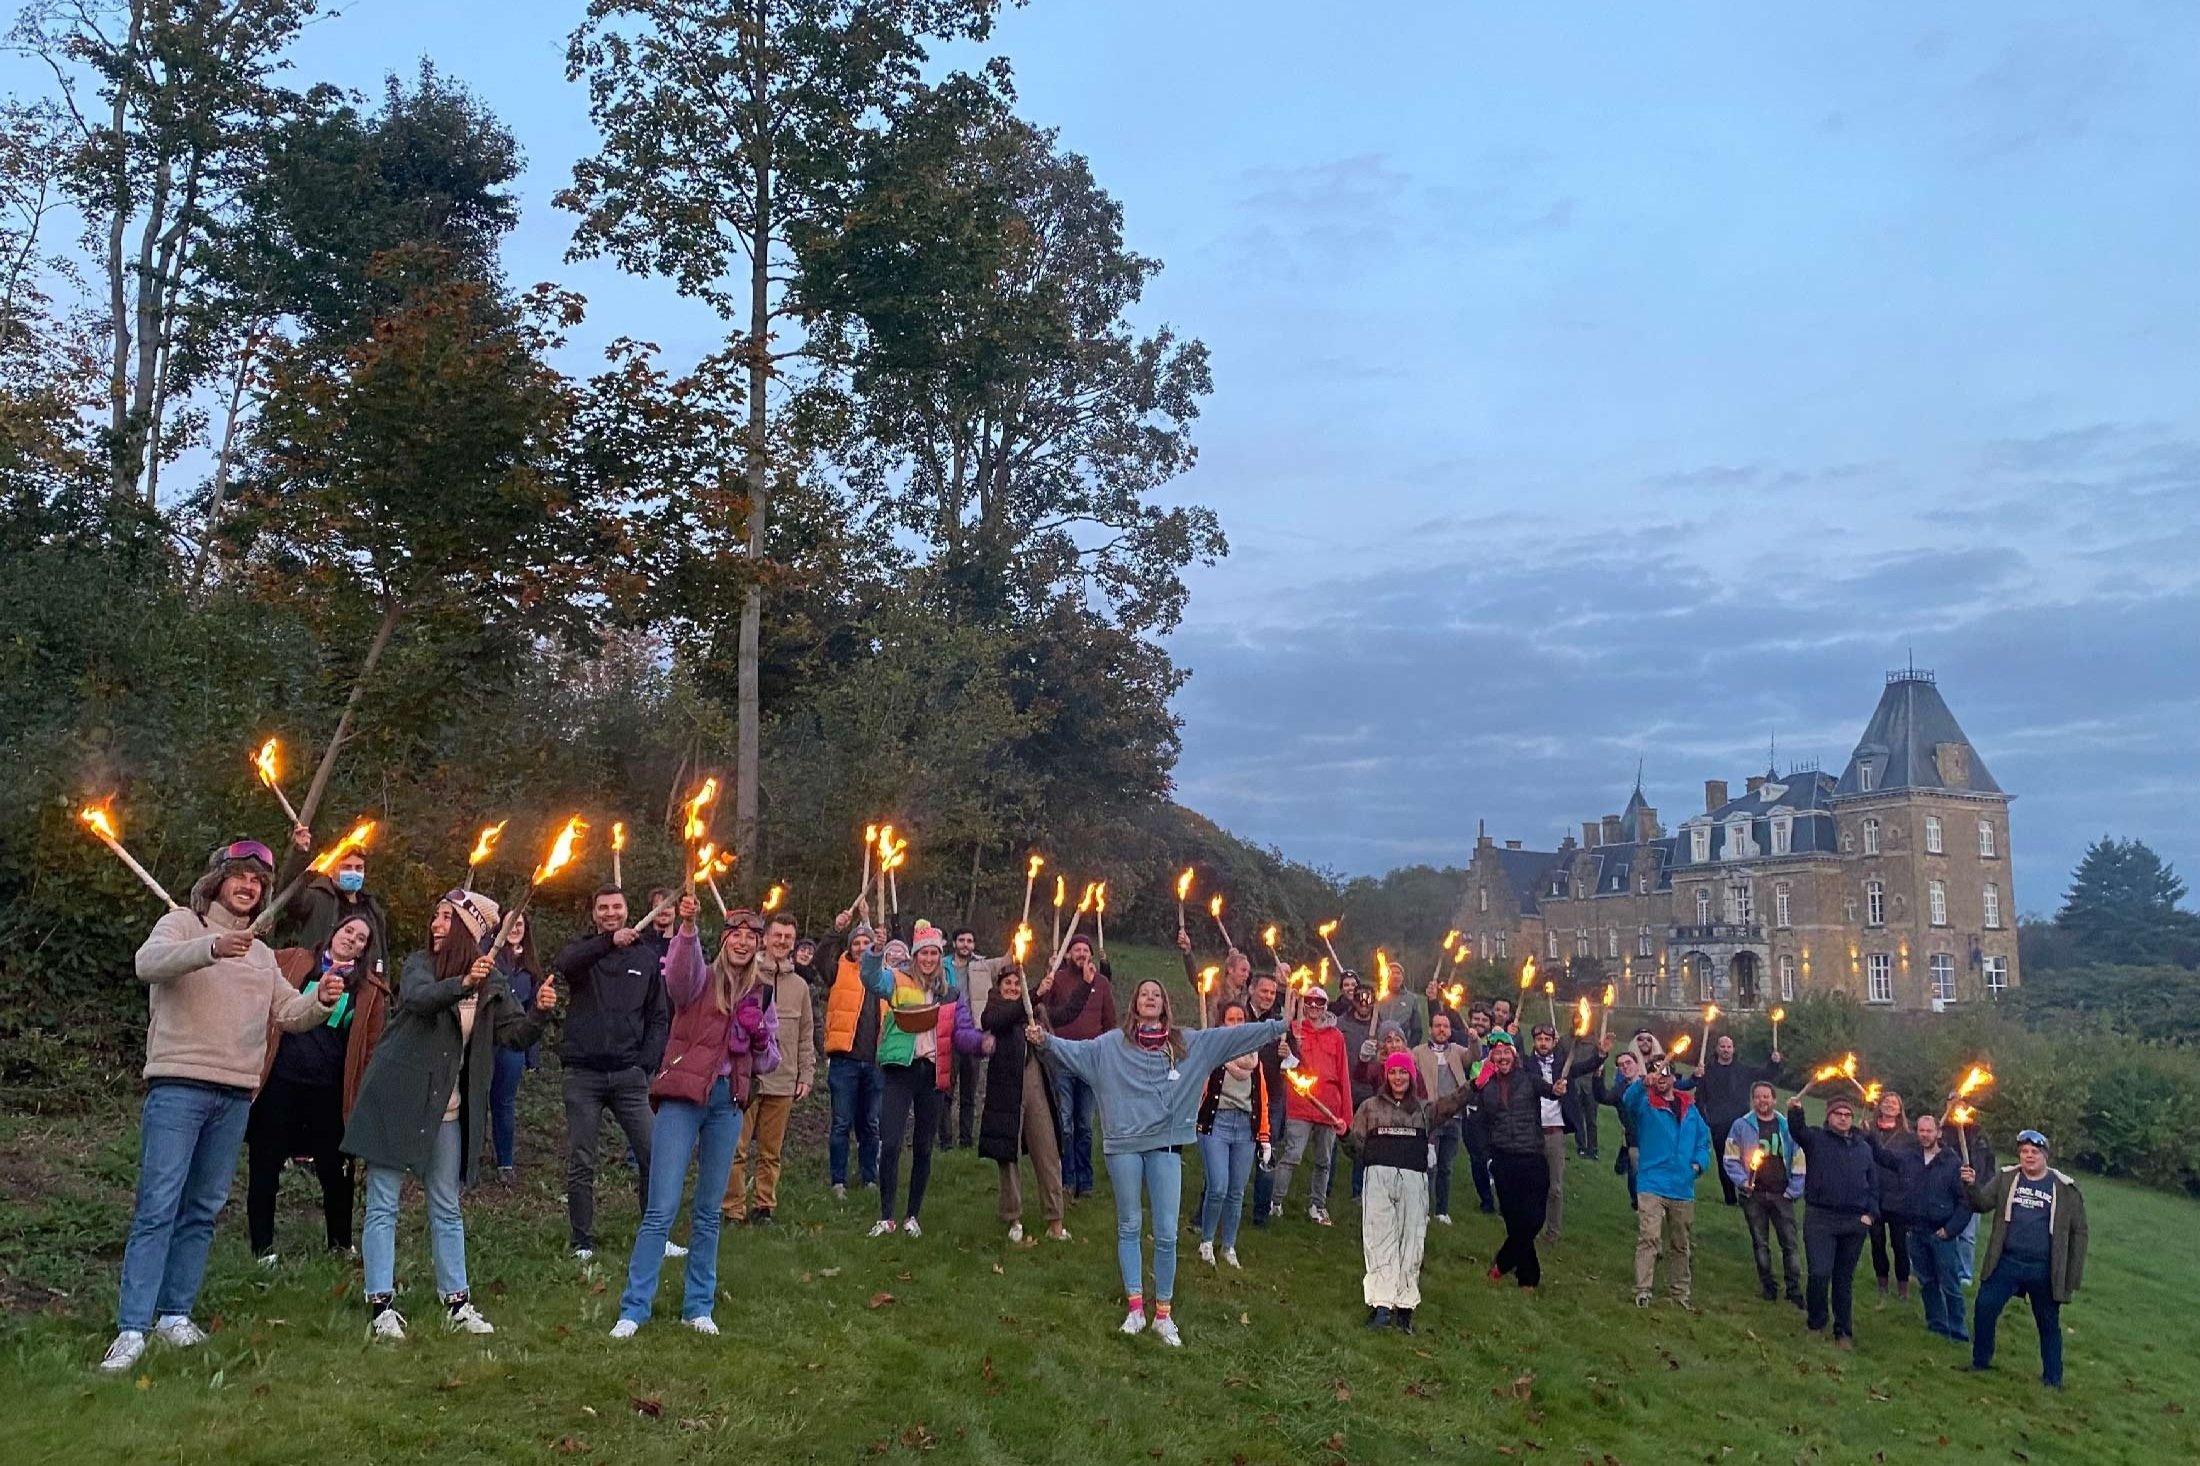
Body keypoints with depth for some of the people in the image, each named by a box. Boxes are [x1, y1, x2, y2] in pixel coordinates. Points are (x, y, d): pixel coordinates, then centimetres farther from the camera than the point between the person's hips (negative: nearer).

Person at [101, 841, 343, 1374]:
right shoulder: (182, 924, 3)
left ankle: (175, 1315, 18)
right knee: (158, 1207, -11)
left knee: (203, 1210, 10)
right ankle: (132, 1329, -10)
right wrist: (212, 948, -37)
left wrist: (321, 1001, -8)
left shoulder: (261, 954, 22)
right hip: (179, 1085, -6)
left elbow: (289, 1013, 16)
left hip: (235, 1095, 6)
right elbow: (149, 963, -19)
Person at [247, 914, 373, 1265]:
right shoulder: (292, 961, 6)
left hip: (328, 1087, 1)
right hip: (280, 1078, -1)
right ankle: (262, 1248, 20)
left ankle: (341, 1244, 22)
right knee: (265, 1166, 6)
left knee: (335, 1168, 3)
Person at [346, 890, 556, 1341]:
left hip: (448, 1110, 4)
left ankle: (457, 1304, 17)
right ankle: (381, 1307, 5)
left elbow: (515, 1035, 0)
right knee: (383, 1206, 0)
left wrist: (539, 1012, -21)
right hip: (397, 1100, -3)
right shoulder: (420, 965, -6)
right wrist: (462, 983, -47)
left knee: (446, 1209, 11)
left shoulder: (492, 984, 4)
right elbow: (419, 998, -28)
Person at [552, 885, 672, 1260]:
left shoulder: (646, 957, 11)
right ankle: (582, 1243, 14)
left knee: (653, 1156, -4)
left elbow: (659, 1017, 13)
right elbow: (563, 965, -20)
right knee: (580, 1164, 4)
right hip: (583, 1074, -1)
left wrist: (648, 1062, -1)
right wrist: (609, 941, -35)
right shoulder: (583, 951, 7)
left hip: (629, 1074, 1)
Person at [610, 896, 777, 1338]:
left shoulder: (762, 994, 10)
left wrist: (758, 1034, -8)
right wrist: (686, 928, -48)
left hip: (729, 1102, 4)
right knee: (661, 1209, -5)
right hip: (684, 1095, -4)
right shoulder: (701, 979, -2)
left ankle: (698, 1306, 21)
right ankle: (634, 1308, 4)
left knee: (709, 1213, 12)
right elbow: (681, 968, -29)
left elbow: (769, 1062, 14)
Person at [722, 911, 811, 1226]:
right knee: (737, 1149, -3)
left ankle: (765, 1208, 19)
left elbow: (806, 1036, 16)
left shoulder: (799, 986, 12)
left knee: (771, 1151, 9)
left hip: (782, 1081, 4)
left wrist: (806, 1075, 11)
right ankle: (734, 1210, 6)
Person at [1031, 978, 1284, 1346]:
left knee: (1166, 1234, 2)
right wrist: (1046, 1039, -26)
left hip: (1165, 1145, 1)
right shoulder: (1114, 1043, 1)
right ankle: (1135, 1308, 20)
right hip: (1124, 1144, -1)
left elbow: (1232, 1036, 3)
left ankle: (1162, 1314, 15)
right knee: (1129, 1228, 10)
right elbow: (1078, 1050, -9)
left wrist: (1281, 1026, 0)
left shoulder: (1187, 1043, 5)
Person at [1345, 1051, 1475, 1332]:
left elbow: (1456, 1100, 2)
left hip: (1414, 1181, 1)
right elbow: (1358, 1145, 12)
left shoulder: (1425, 1109, 17)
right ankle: (1381, 1305, -12)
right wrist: (1346, 1134, -9)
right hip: (1379, 1177, -1)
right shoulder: (1371, 1106, 16)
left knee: (1411, 1241, -2)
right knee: (1380, 1240, -8)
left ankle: (1404, 1307, 2)